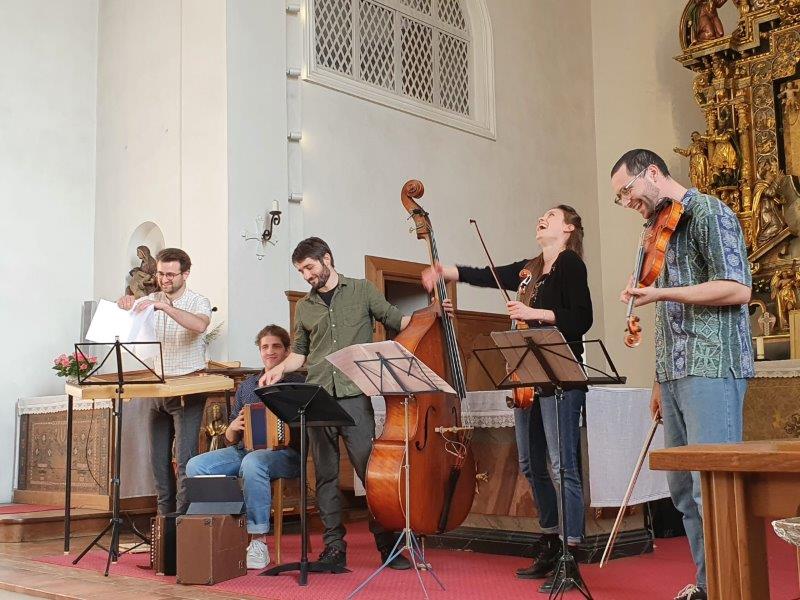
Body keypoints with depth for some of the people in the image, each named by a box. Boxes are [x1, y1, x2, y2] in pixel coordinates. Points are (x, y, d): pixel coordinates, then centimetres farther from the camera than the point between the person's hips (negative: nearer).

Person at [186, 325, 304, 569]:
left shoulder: (299, 384, 8)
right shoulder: (247, 386, 22)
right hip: (243, 449, 5)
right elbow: (230, 439, 21)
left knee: (252, 463, -39)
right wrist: (234, 427, -1)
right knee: (195, 466, -20)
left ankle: (259, 543, -32)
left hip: (285, 453, -5)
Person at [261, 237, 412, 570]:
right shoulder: (304, 307, 18)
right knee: (325, 475, 5)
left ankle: (388, 545, 5)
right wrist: (280, 369, 4)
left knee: (370, 470, -5)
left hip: (354, 396, -3)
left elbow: (398, 322, 10)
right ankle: (334, 548, 13)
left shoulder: (362, 291, 9)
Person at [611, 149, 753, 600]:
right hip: (676, 373, 9)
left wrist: (661, 293, -17)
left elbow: (738, 290, -15)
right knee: (684, 489, 10)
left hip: (711, 369, -9)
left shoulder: (708, 213, -5)